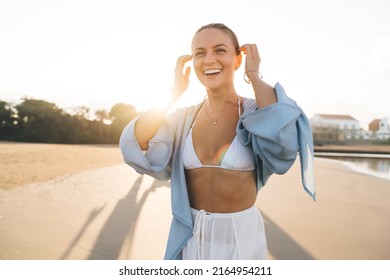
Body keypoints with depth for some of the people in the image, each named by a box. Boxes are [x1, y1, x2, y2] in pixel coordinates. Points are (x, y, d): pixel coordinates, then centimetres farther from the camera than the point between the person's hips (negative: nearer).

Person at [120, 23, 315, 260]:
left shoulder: (256, 112, -11)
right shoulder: (184, 118, -2)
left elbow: (285, 138, -33)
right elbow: (136, 148, -17)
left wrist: (254, 75, -19)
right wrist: (176, 90, -11)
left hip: (240, 237, -2)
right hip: (190, 238, 3)